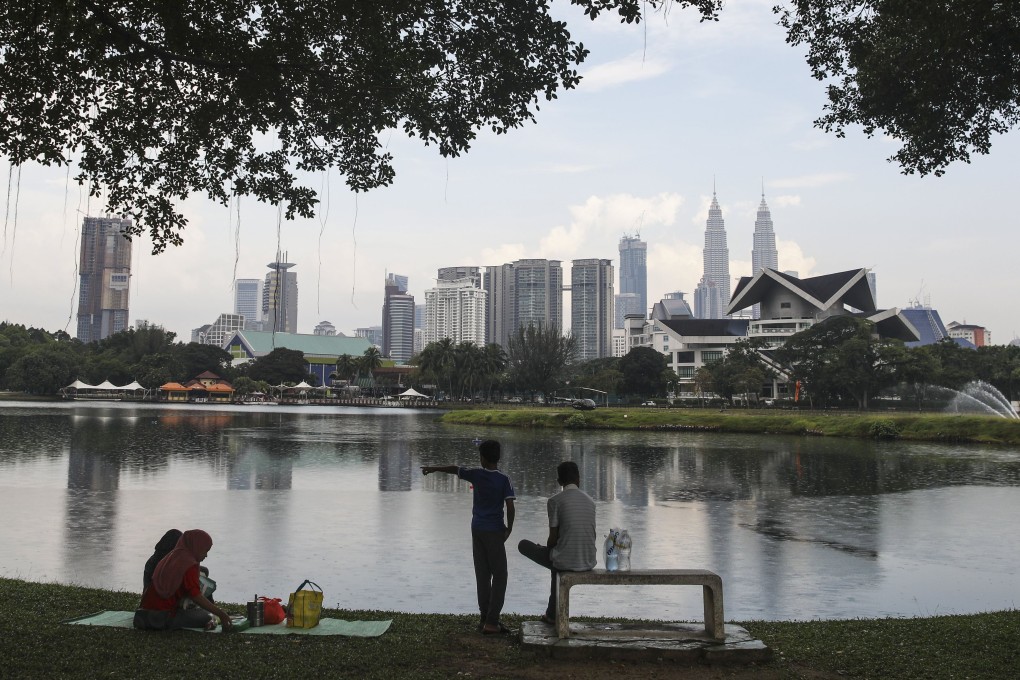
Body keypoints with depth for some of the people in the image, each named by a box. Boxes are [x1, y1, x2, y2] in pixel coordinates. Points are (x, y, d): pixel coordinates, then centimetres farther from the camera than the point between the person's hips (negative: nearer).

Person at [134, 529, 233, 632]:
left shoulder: (171, 557, 14)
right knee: (207, 617, 0)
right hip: (164, 617, -8)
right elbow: (196, 596, -21)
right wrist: (220, 614, -20)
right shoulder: (189, 564, -13)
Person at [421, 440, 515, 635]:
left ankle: (485, 618, 14)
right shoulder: (504, 480, -9)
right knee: (499, 576, 0)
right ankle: (491, 622, -6)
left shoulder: (476, 474, -1)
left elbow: (454, 469, 13)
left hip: (477, 530, 4)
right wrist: (509, 528, -1)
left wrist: (432, 468, 30)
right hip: (494, 532, -4)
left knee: (482, 575, 10)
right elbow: (510, 506, -17)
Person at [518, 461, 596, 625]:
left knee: (523, 545, 18)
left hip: (566, 562, -5)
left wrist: (546, 549, 15)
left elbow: (553, 539, -9)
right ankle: (552, 615, 43)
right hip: (589, 562, 6)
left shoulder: (555, 501, -9)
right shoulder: (590, 501, 8)